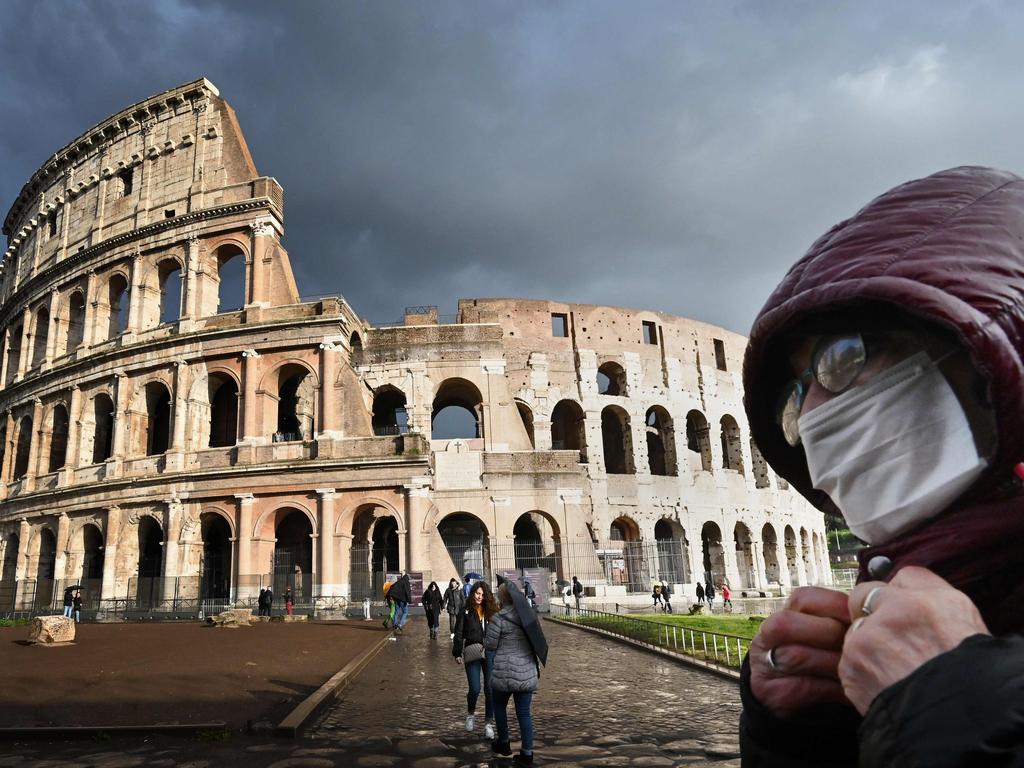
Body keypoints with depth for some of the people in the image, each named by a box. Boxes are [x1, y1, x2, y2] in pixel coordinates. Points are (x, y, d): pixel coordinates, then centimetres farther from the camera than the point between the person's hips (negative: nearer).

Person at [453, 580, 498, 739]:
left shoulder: (492, 611, 6)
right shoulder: (465, 611, 1)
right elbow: (459, 633, 1)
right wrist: (457, 653, -5)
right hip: (472, 654, -2)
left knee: (490, 689, 0)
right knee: (475, 689, -5)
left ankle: (489, 723, 14)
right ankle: (471, 714, 27)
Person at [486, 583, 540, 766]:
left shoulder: (499, 618, -14)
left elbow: (490, 645, -8)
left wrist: (487, 632, 8)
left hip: (505, 673, -5)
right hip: (527, 672, 5)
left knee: (500, 706, 19)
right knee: (524, 712, 9)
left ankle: (503, 744, 31)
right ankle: (527, 753, 9)